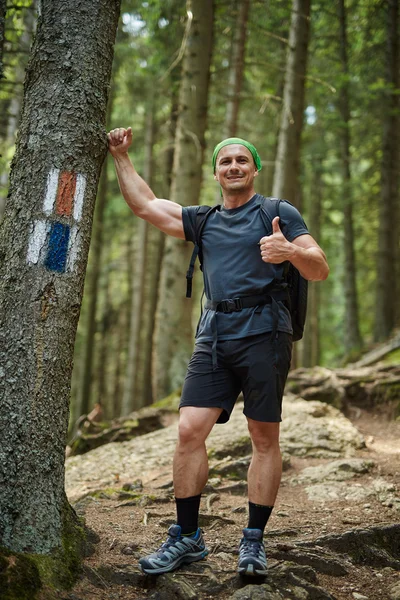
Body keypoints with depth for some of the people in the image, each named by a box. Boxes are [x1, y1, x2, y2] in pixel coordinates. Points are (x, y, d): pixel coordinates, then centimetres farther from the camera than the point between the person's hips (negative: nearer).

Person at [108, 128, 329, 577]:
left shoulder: (280, 214, 7)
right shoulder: (203, 221, 21)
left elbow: (320, 270, 0)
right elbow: (145, 204, 23)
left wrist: (291, 251, -21)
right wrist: (121, 156, 24)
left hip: (263, 332, -4)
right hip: (213, 335, 4)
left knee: (264, 438, -1)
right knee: (188, 431, -5)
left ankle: (254, 541, 9)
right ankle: (186, 538, 4)